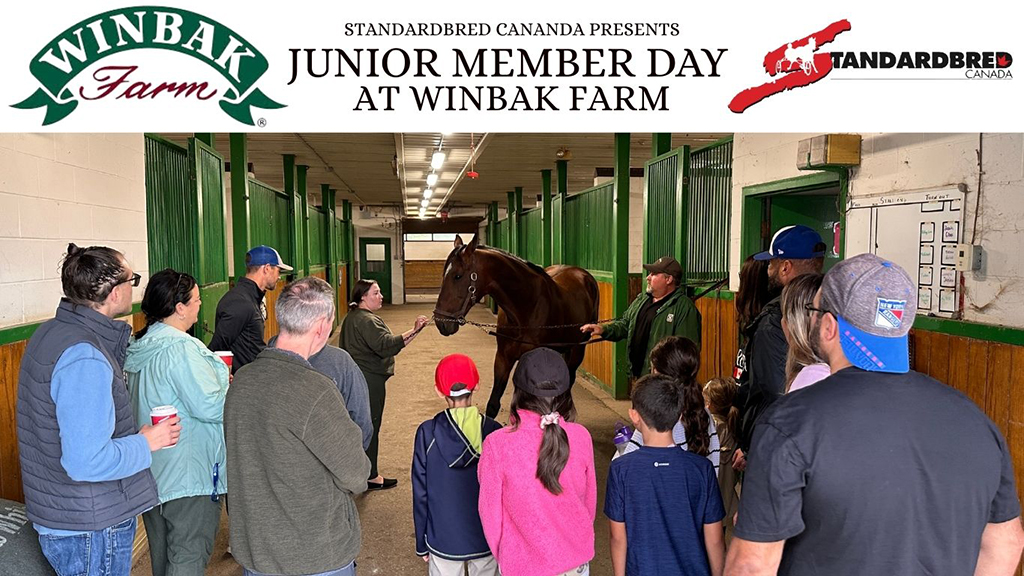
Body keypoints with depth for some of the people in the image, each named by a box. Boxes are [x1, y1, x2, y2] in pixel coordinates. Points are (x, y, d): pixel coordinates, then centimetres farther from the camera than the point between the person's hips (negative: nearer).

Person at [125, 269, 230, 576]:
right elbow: (211, 406, -25)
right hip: (188, 475, -9)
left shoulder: (141, 347, 6)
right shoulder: (182, 349, -22)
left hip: (152, 469, 9)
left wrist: (215, 378, 12)